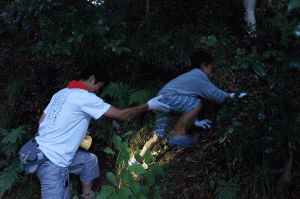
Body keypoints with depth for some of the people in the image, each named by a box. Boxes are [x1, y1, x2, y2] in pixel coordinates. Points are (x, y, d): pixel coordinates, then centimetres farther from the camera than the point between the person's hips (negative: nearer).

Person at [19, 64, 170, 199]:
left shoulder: (61, 93, 11)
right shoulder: (85, 98, -13)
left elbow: (41, 122, 15)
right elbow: (122, 115, -12)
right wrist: (148, 106, 0)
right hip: (52, 163, -9)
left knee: (89, 161, 20)